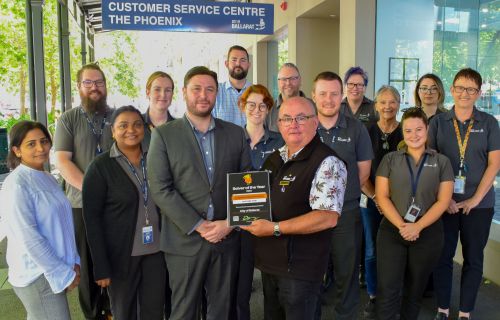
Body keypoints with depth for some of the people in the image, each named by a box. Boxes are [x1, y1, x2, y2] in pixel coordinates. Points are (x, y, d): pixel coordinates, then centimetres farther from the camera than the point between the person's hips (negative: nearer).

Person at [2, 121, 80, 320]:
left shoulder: (47, 178, 8)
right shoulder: (17, 185, -18)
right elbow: (29, 238, -21)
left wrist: (73, 262, 5)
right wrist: (64, 274, -16)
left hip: (54, 271, 8)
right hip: (37, 276, -7)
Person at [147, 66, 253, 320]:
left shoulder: (235, 133, 6)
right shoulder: (164, 135, -2)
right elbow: (160, 189, -8)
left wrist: (230, 222, -7)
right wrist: (198, 226, -13)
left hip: (227, 238, 2)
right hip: (185, 240, -2)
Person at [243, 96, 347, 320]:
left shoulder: (327, 164, -16)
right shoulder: (274, 158, 9)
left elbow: (328, 218, -25)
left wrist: (275, 229, -23)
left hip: (300, 268, -7)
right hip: (269, 262, 7)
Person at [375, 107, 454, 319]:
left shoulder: (441, 162, 5)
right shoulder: (390, 159, 5)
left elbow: (443, 201, -2)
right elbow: (382, 196, -2)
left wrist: (417, 226, -14)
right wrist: (401, 225, -14)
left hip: (428, 234, 1)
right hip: (391, 231, 0)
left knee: (415, 288, 13)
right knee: (387, 289, -5)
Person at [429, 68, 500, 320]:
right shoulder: (438, 122, 2)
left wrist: (475, 199, -9)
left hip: (479, 204, 0)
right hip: (444, 201, 0)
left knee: (473, 259, 9)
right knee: (442, 257, 6)